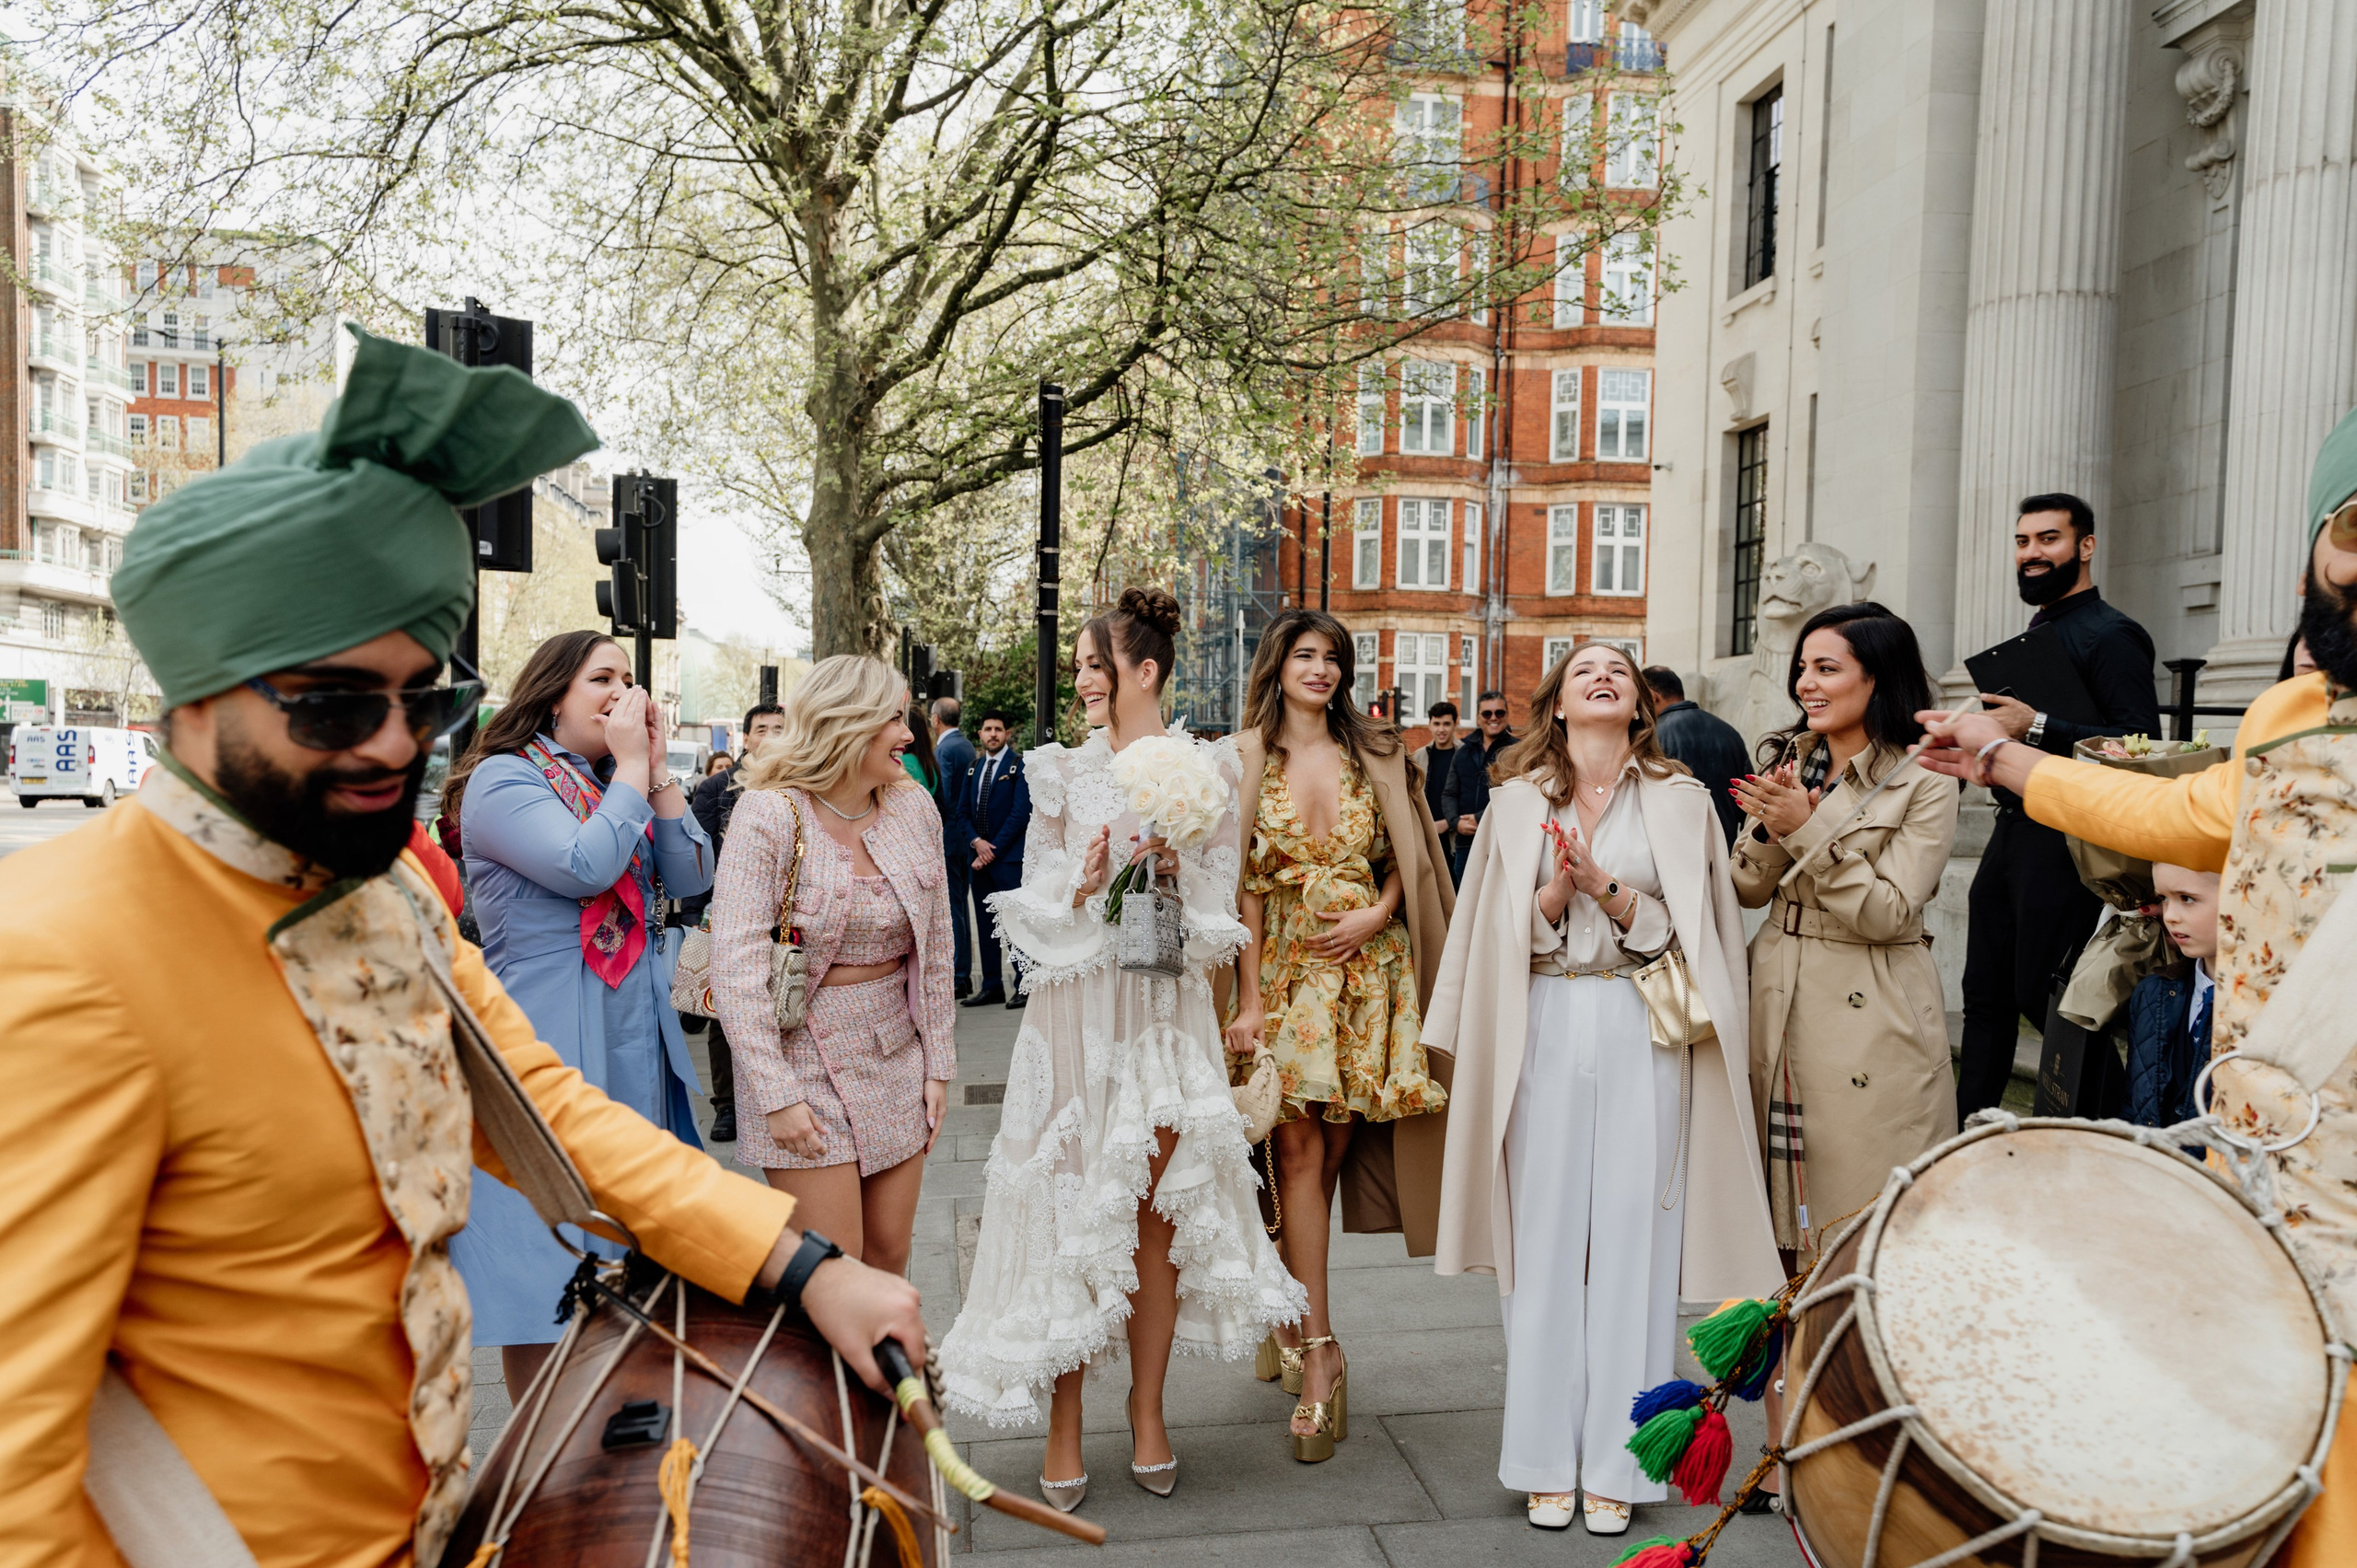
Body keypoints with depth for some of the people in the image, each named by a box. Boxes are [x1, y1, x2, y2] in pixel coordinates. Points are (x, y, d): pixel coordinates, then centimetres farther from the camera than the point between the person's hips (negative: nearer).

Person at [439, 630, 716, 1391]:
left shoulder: (619, 784, 14)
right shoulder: (502, 780, -7)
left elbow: (691, 876, 3)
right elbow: (585, 868, -22)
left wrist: (657, 770, -2)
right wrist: (633, 768, -12)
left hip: (636, 1042, 7)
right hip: (548, 1046, -7)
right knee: (545, 1260, 0)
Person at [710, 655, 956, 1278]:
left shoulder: (915, 809, 2)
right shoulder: (769, 815, -14)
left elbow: (934, 950, 8)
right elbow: (736, 969, -17)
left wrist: (938, 1064, 6)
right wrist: (776, 1095, -18)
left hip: (898, 1052, 5)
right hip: (805, 1056, -5)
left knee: (890, 1251, 10)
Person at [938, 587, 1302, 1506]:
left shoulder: (1208, 770, 4)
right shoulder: (1063, 772, 4)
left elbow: (1219, 906, 5)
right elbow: (1033, 906, 5)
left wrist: (1175, 873, -13)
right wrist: (1088, 886, -13)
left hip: (1167, 1006, 0)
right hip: (1078, 1007, 0)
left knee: (1157, 1212, 6)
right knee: (1073, 1205, 2)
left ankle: (1148, 1411, 23)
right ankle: (1064, 1429, 15)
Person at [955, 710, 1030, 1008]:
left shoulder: (1019, 765, -4)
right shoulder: (974, 767, 14)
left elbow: (1020, 813, -11)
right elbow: (963, 811, 14)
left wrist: (993, 850, -12)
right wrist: (976, 842, -4)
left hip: (1008, 856, -6)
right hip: (978, 856, 6)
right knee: (986, 923, 9)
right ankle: (991, 986, 15)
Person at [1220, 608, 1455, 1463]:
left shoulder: (1373, 754, 11)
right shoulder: (1248, 758, 3)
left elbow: (1404, 858, 14)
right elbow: (1245, 882, -3)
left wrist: (1376, 916, -7)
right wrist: (1251, 996, -8)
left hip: (1366, 966, 2)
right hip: (1287, 964, -2)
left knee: (1331, 1147, 3)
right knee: (1298, 1144, -8)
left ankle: (1291, 1322, 19)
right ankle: (1319, 1349, -4)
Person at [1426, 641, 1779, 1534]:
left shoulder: (1680, 802, 7)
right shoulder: (1518, 801, 9)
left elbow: (1686, 931, 3)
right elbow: (1497, 933, 7)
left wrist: (1608, 891, -12)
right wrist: (1558, 891, -11)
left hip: (1642, 1037, 0)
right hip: (1544, 1033, 1)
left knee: (1631, 1238, 1)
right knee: (1545, 1240, 3)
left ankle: (1615, 1466, 13)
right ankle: (1546, 1463, 14)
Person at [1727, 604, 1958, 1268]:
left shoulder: (1924, 781, -8)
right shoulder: (1782, 761, 9)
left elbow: (1890, 912, -15)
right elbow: (1747, 891, 8)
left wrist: (1808, 829, -18)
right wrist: (1770, 831, -11)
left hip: (1871, 1018, -5)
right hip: (1779, 1003, 5)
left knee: (1868, 1223, 2)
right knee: (1787, 1213, 12)